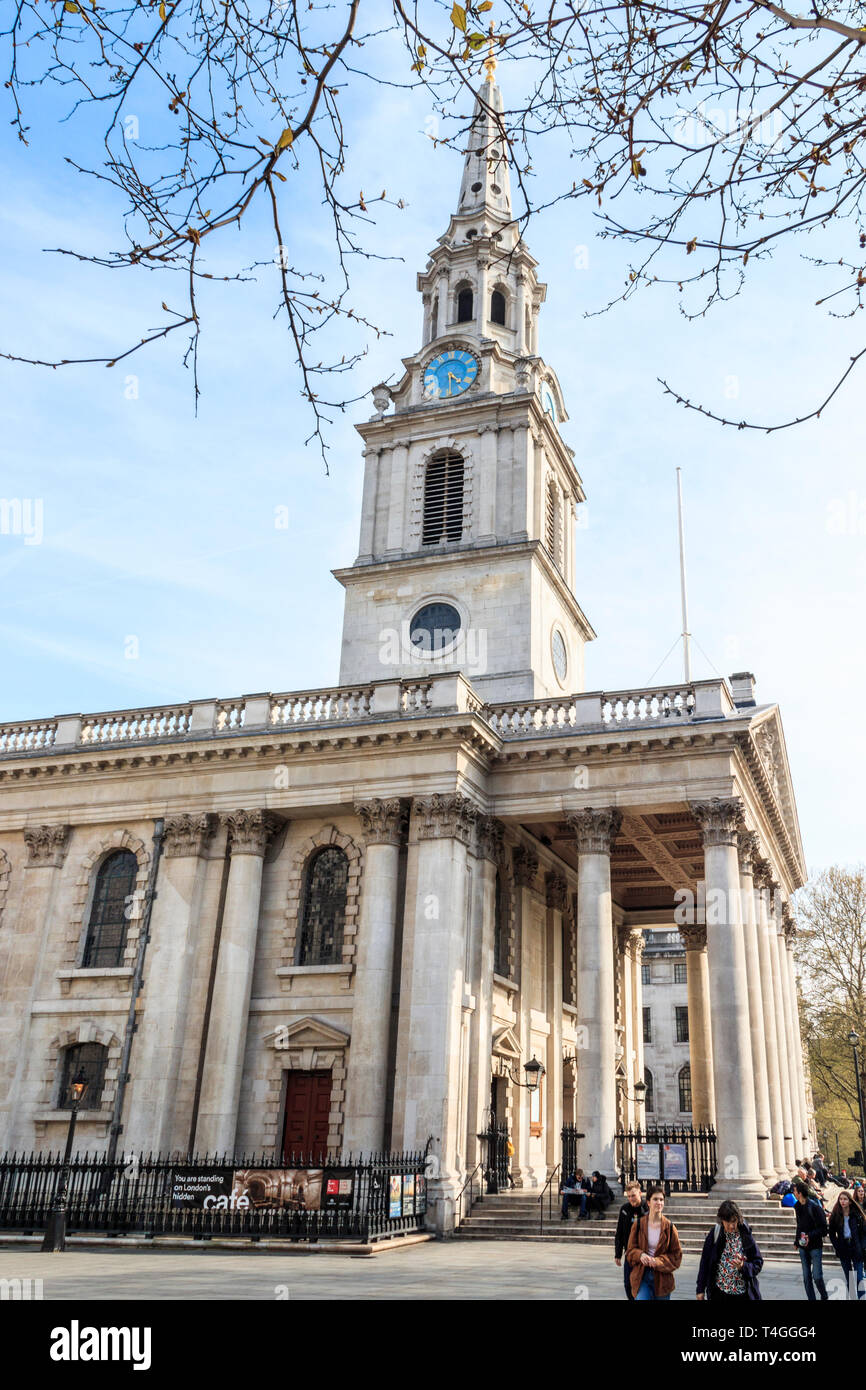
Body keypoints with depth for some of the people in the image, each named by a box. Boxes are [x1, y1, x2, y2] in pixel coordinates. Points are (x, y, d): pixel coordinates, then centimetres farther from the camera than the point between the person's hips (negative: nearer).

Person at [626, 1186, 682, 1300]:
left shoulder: (669, 1227, -3)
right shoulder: (639, 1225, -2)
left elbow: (676, 1255, 0)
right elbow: (630, 1250, 4)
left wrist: (658, 1261, -15)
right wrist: (640, 1255, -18)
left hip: (662, 1277, 1)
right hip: (642, 1276, -1)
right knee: (641, 1298, -18)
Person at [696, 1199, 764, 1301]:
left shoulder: (745, 1236, -7)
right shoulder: (714, 1235, -6)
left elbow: (758, 1263, -2)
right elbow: (704, 1263, 0)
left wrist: (743, 1266, -21)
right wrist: (701, 1290, 2)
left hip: (743, 1293, 0)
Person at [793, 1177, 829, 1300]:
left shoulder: (814, 1206, -16)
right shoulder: (798, 1206, 7)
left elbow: (823, 1228, -13)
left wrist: (810, 1236, -24)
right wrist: (797, 1241, 17)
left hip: (815, 1246, -6)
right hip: (803, 1246, 6)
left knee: (817, 1276, -5)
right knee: (806, 1277, 7)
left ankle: (824, 1297, 17)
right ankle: (811, 1298, 16)